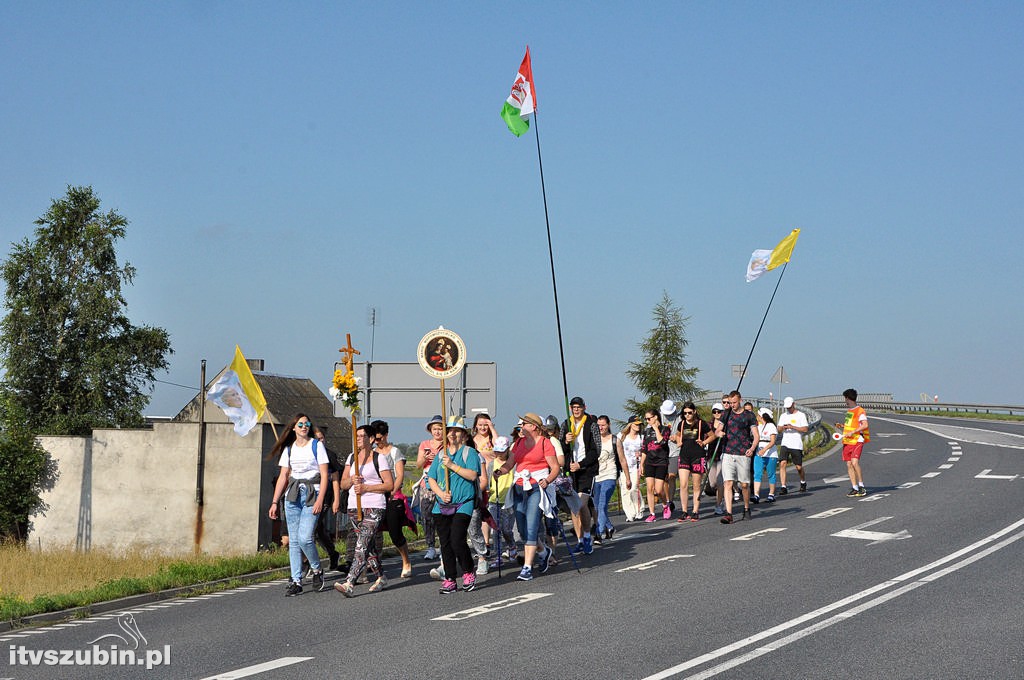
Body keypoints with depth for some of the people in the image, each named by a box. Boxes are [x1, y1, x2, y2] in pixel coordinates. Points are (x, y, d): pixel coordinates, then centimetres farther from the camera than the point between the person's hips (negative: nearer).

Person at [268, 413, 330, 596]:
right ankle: (296, 581, 6)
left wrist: (320, 500, -14)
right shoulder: (288, 449, 12)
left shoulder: (316, 446, 0)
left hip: (312, 494, -4)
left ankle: (317, 570, 9)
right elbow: (283, 477, 13)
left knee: (304, 537, -16)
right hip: (292, 495, 4)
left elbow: (324, 475, -4)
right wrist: (275, 502, 6)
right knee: (293, 540, 2)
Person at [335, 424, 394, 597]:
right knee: (369, 546, 12)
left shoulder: (379, 458, -2)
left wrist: (365, 487, -14)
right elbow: (343, 484, 13)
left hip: (374, 507, -7)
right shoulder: (351, 458, 16)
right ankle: (381, 578, 27)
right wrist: (352, 480, -9)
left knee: (362, 545, -16)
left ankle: (350, 584, -26)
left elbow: (390, 485, -7)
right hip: (354, 507, 7)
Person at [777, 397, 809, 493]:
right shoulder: (783, 416, 15)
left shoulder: (801, 415, 1)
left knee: (798, 467, 4)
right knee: (782, 463, -14)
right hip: (785, 444, 3)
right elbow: (779, 430, 15)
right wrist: (783, 427, -9)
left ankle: (803, 482, 34)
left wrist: (793, 427, -17)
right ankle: (783, 487, -15)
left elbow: (805, 429, -7)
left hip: (797, 445, -3)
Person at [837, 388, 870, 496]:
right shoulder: (849, 411, 18)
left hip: (857, 440, -8)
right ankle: (855, 488, 6)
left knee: (854, 462, -20)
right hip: (847, 441, 9)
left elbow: (865, 425, -19)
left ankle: (861, 486, -10)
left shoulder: (860, 411, -9)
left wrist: (852, 432, -21)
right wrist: (841, 425, 16)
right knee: (849, 464, 3)